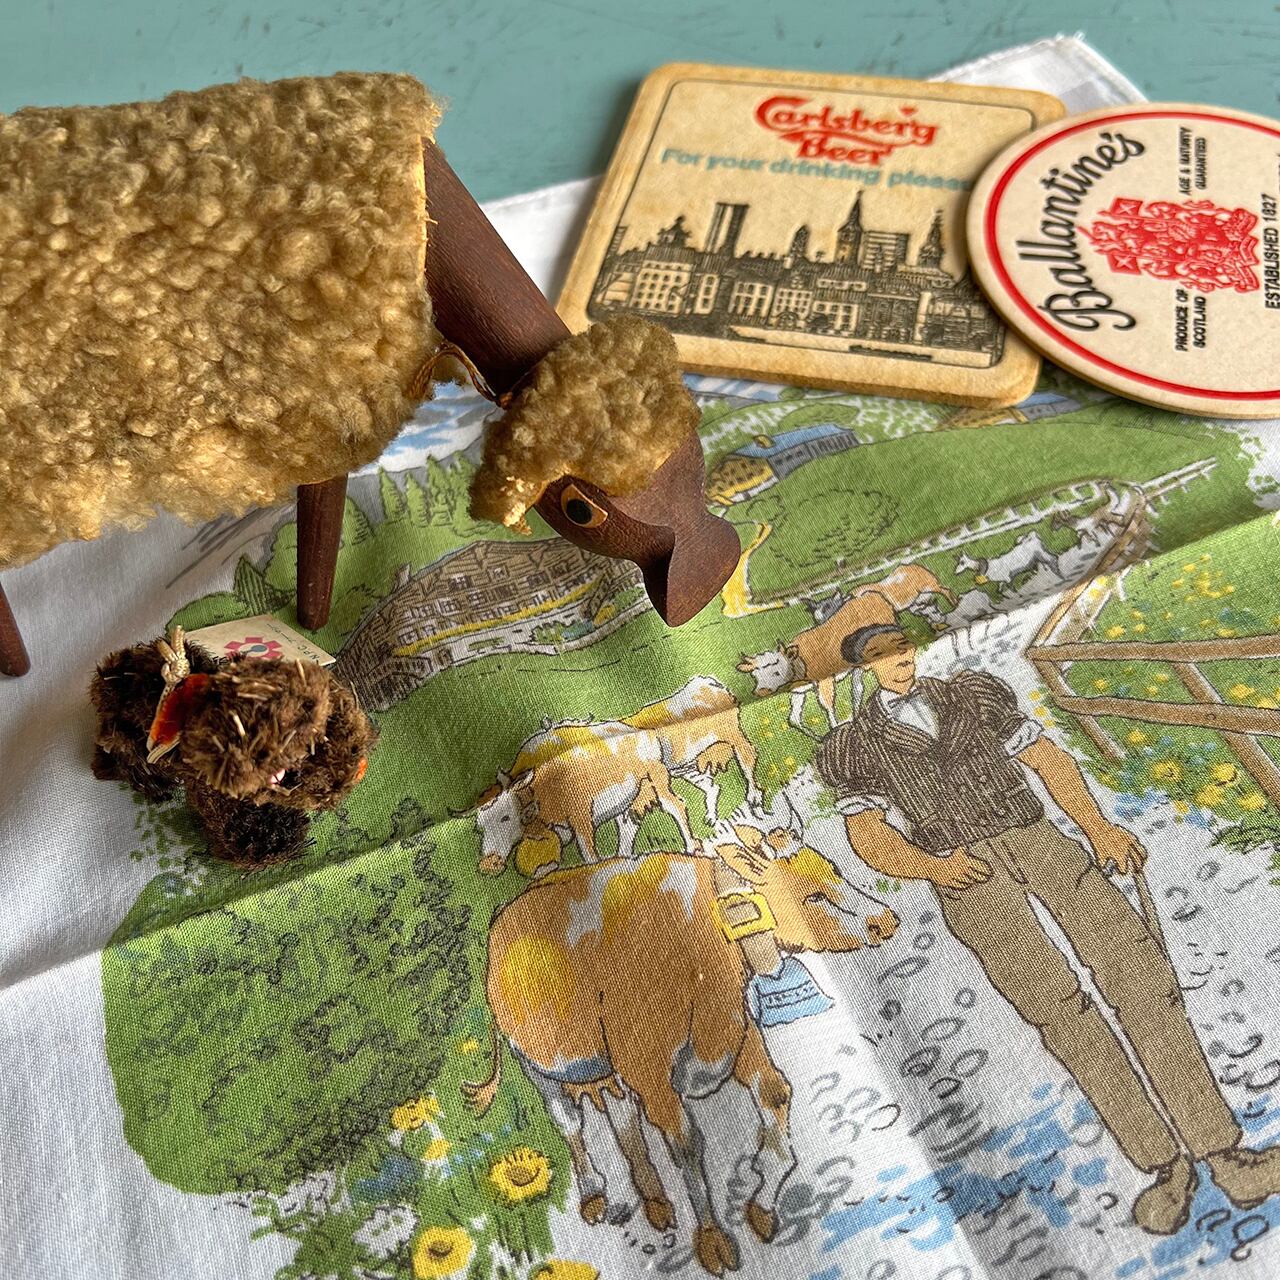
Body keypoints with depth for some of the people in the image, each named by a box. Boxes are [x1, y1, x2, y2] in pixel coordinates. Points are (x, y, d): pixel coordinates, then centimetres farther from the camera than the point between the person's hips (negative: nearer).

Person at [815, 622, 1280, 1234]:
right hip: (967, 876, -2)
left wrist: (1097, 825, 0)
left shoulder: (971, 695, 22)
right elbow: (870, 839, 6)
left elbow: (1047, 758, 15)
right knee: (1054, 999, -20)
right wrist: (932, 865, -13)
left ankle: (1222, 1152, -19)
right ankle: (1164, 1163, -15)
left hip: (1036, 837, 2)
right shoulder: (855, 747, 15)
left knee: (1132, 961, -18)